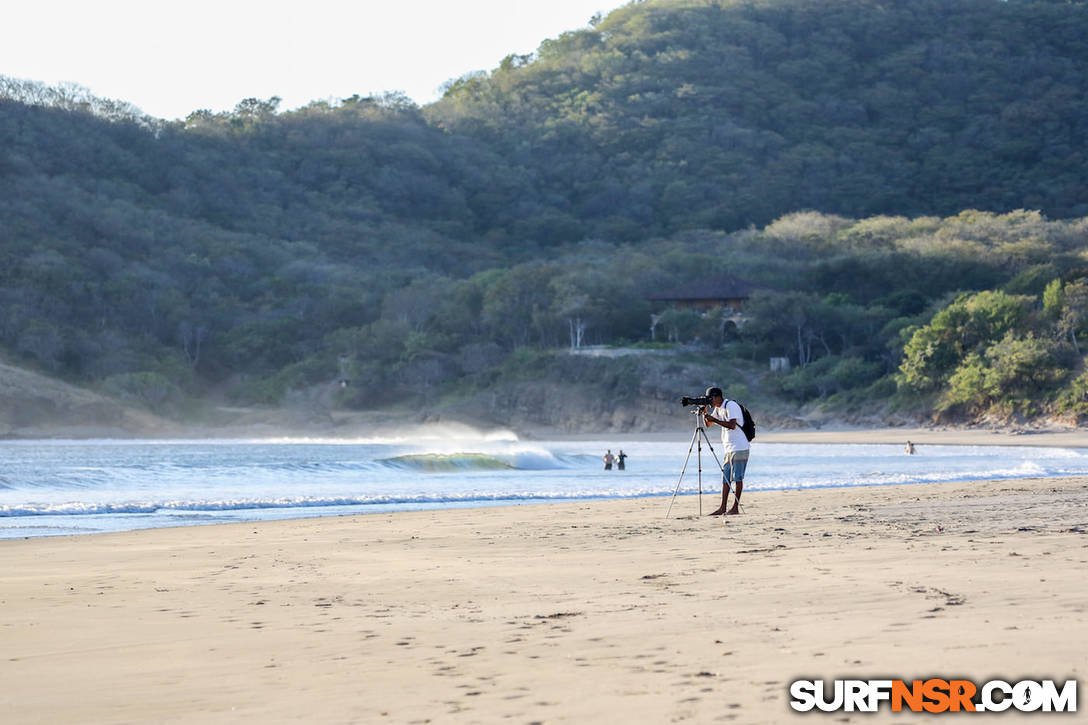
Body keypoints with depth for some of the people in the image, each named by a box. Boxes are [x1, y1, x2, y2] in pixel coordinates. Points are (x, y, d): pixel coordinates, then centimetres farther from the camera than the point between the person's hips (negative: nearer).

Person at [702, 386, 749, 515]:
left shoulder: (731, 406, -14)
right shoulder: (718, 409, 14)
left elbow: (732, 425, -25)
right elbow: (708, 424, 21)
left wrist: (714, 419, -24)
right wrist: (704, 412, 4)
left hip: (739, 448, -9)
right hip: (728, 449, 9)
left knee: (737, 478, -6)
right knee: (725, 479, 7)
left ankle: (735, 507, -4)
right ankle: (722, 508, 7)